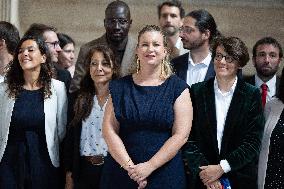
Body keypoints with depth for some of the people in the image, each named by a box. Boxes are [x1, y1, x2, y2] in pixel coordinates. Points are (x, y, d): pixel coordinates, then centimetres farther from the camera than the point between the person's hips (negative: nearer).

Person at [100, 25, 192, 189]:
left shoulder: (177, 87, -1)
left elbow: (181, 135, -7)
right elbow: (109, 130, -1)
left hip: (165, 174, -1)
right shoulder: (120, 87, 5)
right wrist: (129, 166, -12)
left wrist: (150, 166, -14)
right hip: (121, 173, 2)